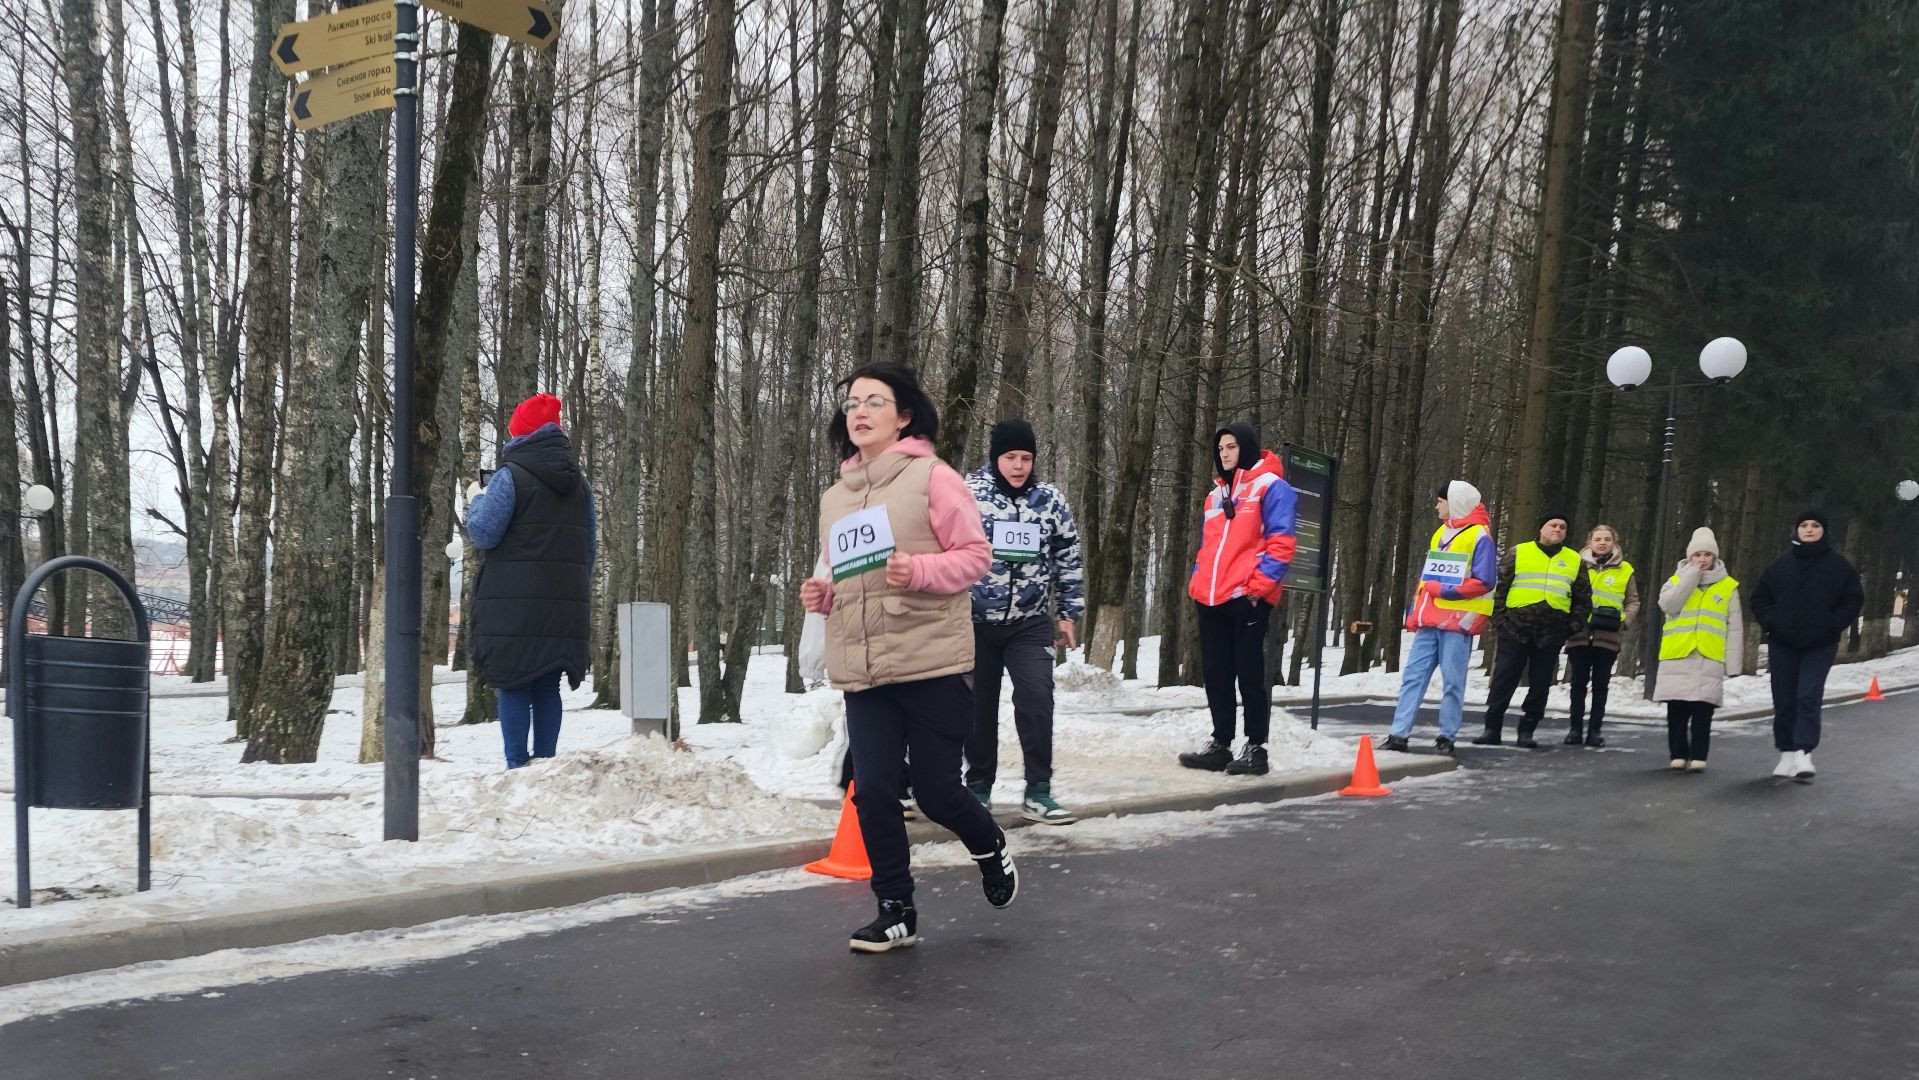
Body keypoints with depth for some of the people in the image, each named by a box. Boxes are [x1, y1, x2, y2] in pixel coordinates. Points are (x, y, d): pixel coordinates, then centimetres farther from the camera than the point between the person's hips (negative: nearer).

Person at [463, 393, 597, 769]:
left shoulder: (510, 476, -6)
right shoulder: (579, 482, 13)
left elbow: (483, 533, -9)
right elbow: (590, 546, 17)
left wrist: (476, 499, 8)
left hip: (515, 603, -5)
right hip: (566, 604, 5)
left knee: (514, 686, -1)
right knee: (548, 687, 9)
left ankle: (518, 766, -4)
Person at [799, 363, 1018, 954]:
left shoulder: (932, 477, -4)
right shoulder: (835, 497, 13)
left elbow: (976, 554, -6)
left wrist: (919, 571, -21)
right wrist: (823, 595, 2)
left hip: (931, 663, -5)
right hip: (862, 671, 5)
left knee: (936, 792, 2)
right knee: (873, 792, 0)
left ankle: (990, 847, 35)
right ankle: (896, 913, 17)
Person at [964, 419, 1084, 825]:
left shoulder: (1050, 500, 2)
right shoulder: (968, 495, -6)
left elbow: (1069, 559, 10)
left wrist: (1070, 613, 9)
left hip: (1030, 623, 1)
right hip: (976, 621, -1)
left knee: (1037, 698, -13)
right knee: (979, 705, 8)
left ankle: (1038, 791, -5)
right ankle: (978, 787, 24)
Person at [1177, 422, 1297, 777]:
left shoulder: (1270, 486, -3)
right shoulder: (1216, 494, 21)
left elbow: (1281, 542, -11)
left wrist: (1259, 585, -17)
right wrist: (1197, 582, 13)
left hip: (1248, 598, -7)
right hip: (1211, 598, 7)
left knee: (1250, 673, -3)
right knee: (1216, 672, 10)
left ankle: (1256, 748, 5)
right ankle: (1220, 744, 18)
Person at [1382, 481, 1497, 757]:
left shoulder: (1480, 536, -4)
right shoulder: (1441, 533, 19)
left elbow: (1484, 582, -12)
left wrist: (1444, 590, -14)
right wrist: (1414, 611, 14)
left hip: (1458, 620, -7)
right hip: (1429, 620, 7)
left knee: (1452, 680, -2)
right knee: (1413, 675, 1)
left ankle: (1447, 737, 5)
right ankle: (1399, 734, 0)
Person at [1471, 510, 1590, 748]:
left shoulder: (1574, 560, 13)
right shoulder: (1519, 553, 6)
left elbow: (1583, 598, 17)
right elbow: (1498, 587, 4)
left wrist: (1572, 625, 5)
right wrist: (1500, 620, -4)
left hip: (1551, 635, 2)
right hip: (1516, 628, -2)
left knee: (1540, 684, 4)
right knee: (1503, 681, -2)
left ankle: (1526, 732, 13)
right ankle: (1492, 730, 4)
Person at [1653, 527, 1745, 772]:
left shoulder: (1728, 586, 9)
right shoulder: (1676, 580, 10)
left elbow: (1735, 627, 7)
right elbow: (1668, 605, -12)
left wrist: (1733, 663, 1)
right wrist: (1692, 575, -9)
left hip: (1710, 659, -1)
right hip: (1677, 656, 1)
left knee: (1702, 711, -4)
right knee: (1677, 711, 2)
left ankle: (1698, 756, 1)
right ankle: (1679, 754, 11)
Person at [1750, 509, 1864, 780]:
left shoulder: (1837, 564, 0)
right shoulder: (1781, 564, 5)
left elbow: (1854, 599, 4)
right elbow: (1759, 598, 11)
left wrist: (1833, 625, -8)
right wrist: (1770, 622, -3)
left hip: (1820, 646, -2)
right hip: (1782, 644, 2)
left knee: (1809, 697, -13)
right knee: (1783, 701, 5)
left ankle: (1804, 753, -14)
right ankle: (1787, 755, 14)